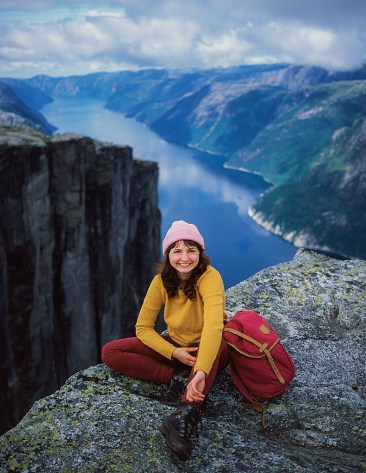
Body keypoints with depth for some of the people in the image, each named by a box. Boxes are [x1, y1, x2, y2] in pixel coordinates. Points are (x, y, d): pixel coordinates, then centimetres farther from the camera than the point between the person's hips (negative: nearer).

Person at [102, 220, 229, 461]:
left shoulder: (209, 277, -26)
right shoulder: (162, 281, -11)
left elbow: (214, 325, -42)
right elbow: (143, 327, -6)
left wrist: (201, 372, -55)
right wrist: (173, 353, -21)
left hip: (209, 351, -4)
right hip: (175, 346, 5)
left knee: (216, 344, -42)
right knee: (110, 352, -12)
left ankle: (184, 416, -56)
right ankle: (178, 378, -24)